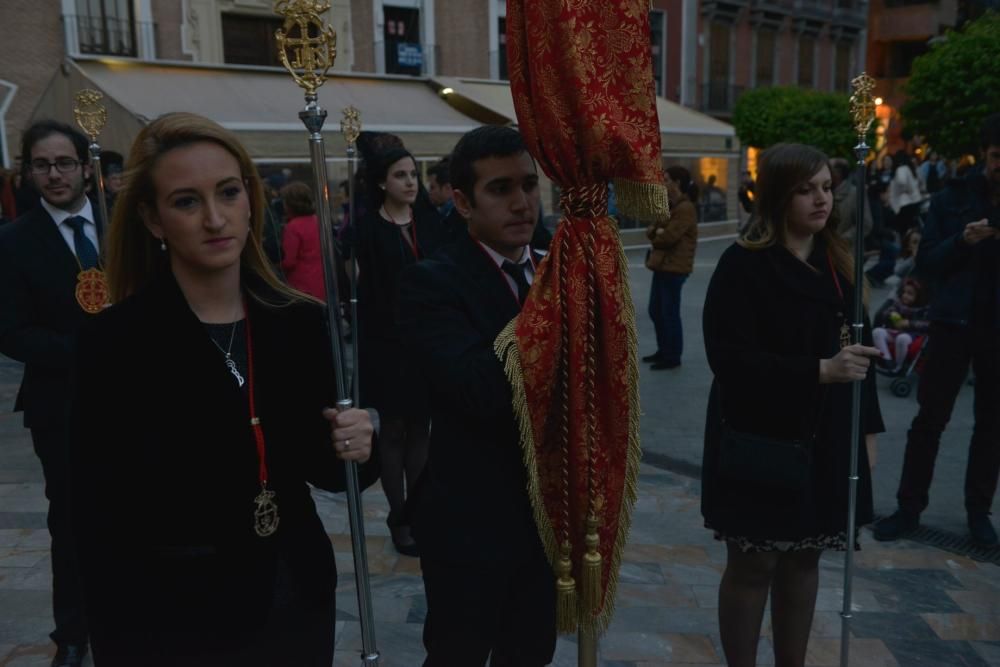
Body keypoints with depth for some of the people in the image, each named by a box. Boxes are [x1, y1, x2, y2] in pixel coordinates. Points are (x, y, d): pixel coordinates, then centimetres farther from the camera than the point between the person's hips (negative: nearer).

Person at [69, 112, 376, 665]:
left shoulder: (301, 322, -5)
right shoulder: (113, 341, -16)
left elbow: (318, 468, 4)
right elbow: (99, 523, -13)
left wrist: (350, 450, -15)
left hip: (297, 599, 4)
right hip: (174, 621, -3)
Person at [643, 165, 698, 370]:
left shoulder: (686, 208, -15)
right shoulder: (669, 205, 17)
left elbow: (668, 237, -21)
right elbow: (651, 229, 12)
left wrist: (655, 235, -1)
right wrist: (656, 232, -10)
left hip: (674, 267, -10)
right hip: (662, 265, 10)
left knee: (670, 313, -2)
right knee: (655, 310, 15)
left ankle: (673, 356, 8)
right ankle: (663, 350, 28)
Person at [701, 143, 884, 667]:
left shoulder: (837, 261, 7)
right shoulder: (744, 265, -13)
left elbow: (855, 350, 13)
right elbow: (729, 357, -21)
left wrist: (867, 426, 10)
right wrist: (818, 371, -27)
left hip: (825, 440, 6)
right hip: (761, 440, -6)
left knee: (804, 559, 16)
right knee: (753, 564, 6)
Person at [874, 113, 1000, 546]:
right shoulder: (954, 197, 1)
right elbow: (926, 262, -1)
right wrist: (962, 241, -19)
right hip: (954, 320, -1)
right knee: (930, 418, 4)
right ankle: (909, 507, 13)